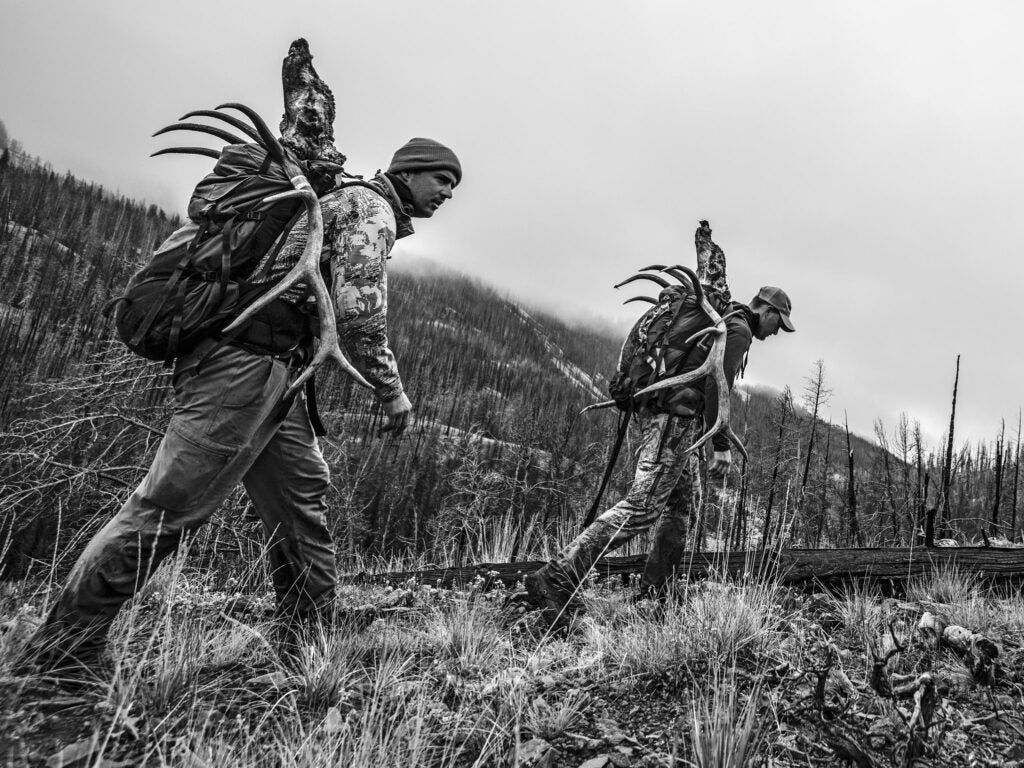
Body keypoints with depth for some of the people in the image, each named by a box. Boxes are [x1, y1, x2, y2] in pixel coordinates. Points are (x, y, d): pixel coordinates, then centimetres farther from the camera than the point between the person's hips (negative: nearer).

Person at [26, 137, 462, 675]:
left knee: (303, 500, 10)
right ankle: (60, 656, 4)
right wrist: (392, 390, -5)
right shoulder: (371, 208, -4)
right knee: (168, 508, -7)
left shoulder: (347, 204, 27)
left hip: (272, 370, 11)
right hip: (246, 361, -11)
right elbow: (358, 313, -15)